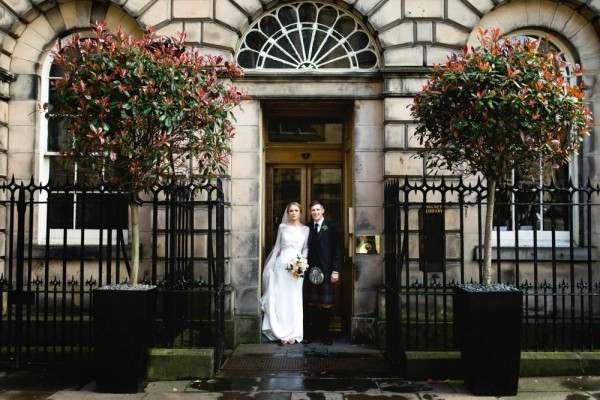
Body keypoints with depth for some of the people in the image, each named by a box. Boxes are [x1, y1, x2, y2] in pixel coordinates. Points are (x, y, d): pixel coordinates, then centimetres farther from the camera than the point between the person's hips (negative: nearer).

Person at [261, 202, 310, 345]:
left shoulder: (305, 229, 6)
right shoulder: (282, 227, 8)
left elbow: (306, 248, 8)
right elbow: (277, 246, 11)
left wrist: (303, 261, -9)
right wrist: (272, 266, 6)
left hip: (297, 267, 0)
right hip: (281, 264, 1)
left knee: (294, 300, 1)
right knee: (280, 299, -1)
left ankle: (293, 333, 10)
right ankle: (282, 333, 7)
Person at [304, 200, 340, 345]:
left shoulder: (331, 226, 3)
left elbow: (336, 249, -1)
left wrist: (335, 270, -8)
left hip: (327, 270, -2)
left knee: (326, 304, 2)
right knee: (311, 303, 5)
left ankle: (324, 333, 13)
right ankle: (311, 332, 13)